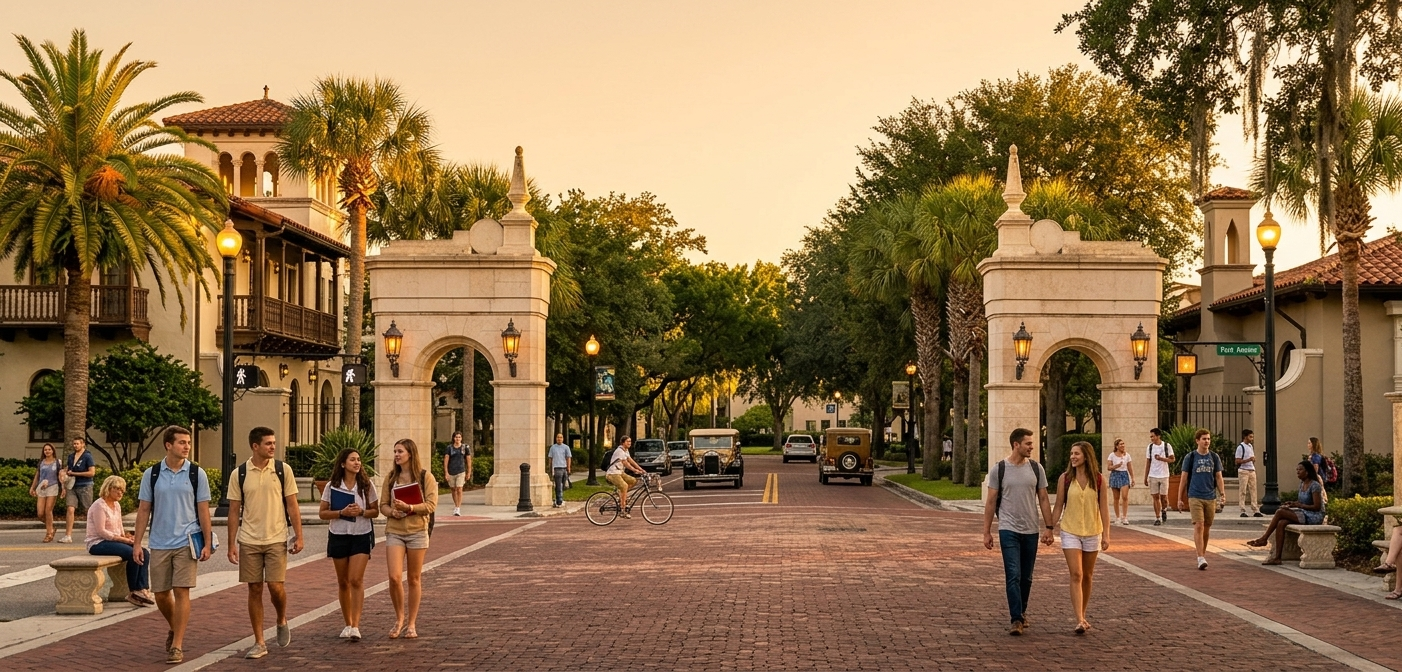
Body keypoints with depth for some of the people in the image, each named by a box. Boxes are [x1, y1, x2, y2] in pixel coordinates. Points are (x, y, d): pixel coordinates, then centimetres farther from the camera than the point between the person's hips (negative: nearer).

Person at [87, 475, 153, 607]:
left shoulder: (116, 505, 16)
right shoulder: (99, 506, -12)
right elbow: (101, 532, -19)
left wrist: (128, 536, -4)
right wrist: (124, 539, -20)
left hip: (112, 541, 9)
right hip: (98, 543, -9)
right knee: (132, 553, -28)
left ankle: (142, 589, -21)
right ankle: (132, 593, -16)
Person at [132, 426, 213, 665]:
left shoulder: (197, 474, -1)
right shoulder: (151, 474, 2)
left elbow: (203, 511, 0)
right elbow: (144, 510, 5)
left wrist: (207, 543, -5)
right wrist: (137, 543, 0)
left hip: (187, 542, -2)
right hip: (159, 544, 2)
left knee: (181, 592, -7)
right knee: (161, 594, 9)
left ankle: (176, 646, -1)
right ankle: (174, 629, 36)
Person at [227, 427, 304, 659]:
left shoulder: (283, 470, -1)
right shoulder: (239, 474, 0)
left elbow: (292, 505, 1)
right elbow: (234, 511, 4)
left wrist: (299, 536, -4)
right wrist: (231, 544, 0)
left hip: (276, 539, -1)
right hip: (248, 541, 1)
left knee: (275, 586, -8)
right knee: (254, 590, 4)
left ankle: (282, 622, 23)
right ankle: (259, 643, 12)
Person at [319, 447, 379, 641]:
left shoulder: (367, 485, -1)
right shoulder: (332, 486, -1)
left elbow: (375, 512, 4)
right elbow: (322, 513, 0)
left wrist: (361, 512, -16)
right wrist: (341, 512, -17)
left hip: (362, 536, -1)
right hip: (338, 536, 2)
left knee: (356, 580, -13)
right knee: (343, 582, 9)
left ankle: (355, 626, -16)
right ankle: (347, 624, 22)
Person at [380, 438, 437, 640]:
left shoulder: (425, 477, -1)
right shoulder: (391, 477, 9)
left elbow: (431, 504, -8)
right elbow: (383, 504, 10)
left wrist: (409, 508, -21)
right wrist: (392, 512, -12)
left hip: (417, 532, -2)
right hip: (394, 531, 2)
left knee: (414, 579, 5)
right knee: (394, 577, -10)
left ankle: (411, 624, 15)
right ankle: (399, 618, 12)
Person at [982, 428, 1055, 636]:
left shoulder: (1036, 468, 5)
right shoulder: (998, 470, -3)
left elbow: (1043, 499, 8)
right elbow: (991, 502, 0)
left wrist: (1049, 528, 2)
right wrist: (987, 532, -1)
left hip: (1031, 531, 3)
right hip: (1009, 530, -3)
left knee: (1026, 577, 11)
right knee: (1013, 576, -10)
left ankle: (1022, 613, 29)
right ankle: (1017, 620, -11)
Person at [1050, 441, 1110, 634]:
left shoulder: (1098, 480, -2)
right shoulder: (1065, 478, -2)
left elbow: (1104, 508, 0)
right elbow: (1058, 506, 2)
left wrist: (1106, 534, -4)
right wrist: (1050, 529, -1)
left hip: (1093, 532, 2)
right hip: (1070, 532, -1)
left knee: (1087, 576, 12)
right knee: (1076, 575, -10)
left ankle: (1083, 616, 27)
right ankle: (1079, 621, -15)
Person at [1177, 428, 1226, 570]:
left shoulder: (1214, 457, 8)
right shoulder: (1190, 457, 1)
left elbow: (1219, 477, 10)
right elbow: (1184, 478, 4)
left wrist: (1222, 494, -3)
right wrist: (1180, 498, 3)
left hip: (1211, 497, 3)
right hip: (1195, 497, -3)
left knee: (1207, 528, 9)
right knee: (1199, 526, -13)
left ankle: (1203, 553, 25)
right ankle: (1200, 558, -16)